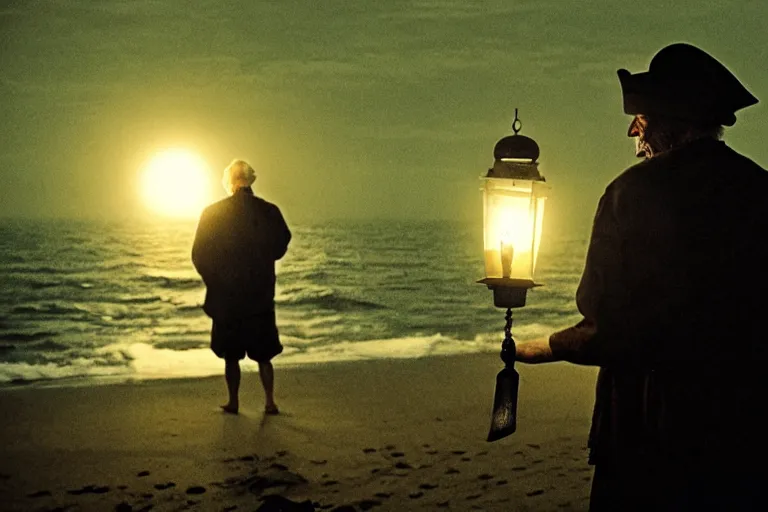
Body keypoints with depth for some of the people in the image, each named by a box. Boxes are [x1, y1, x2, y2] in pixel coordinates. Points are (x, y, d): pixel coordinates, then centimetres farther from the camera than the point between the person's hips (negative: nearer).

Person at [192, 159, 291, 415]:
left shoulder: (213, 213, -10)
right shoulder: (270, 212, -6)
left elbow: (199, 255, -5)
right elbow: (280, 247, 7)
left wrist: (214, 281, 10)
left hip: (226, 298, -1)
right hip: (261, 298, 1)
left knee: (231, 356, 12)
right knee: (263, 355, 13)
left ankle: (233, 402, 16)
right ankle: (270, 402, 9)